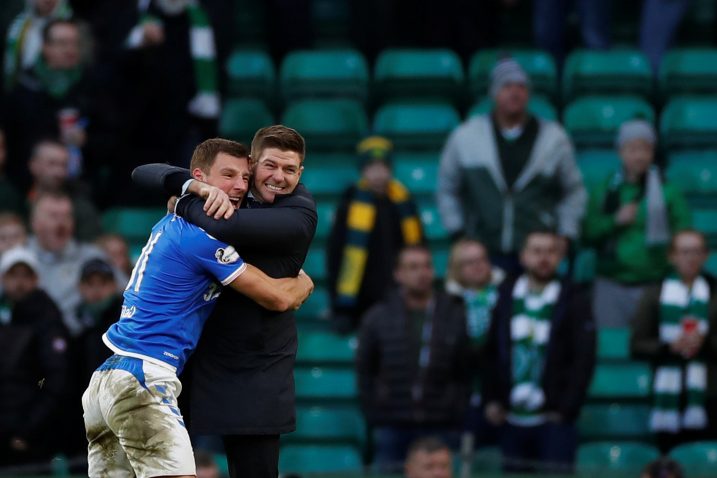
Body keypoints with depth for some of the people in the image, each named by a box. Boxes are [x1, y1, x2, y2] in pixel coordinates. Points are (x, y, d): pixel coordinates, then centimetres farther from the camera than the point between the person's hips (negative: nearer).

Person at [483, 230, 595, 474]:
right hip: (512, 419, 3)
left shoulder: (574, 299, -1)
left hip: (554, 419, -3)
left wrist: (565, 408, -10)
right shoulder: (505, 296, 8)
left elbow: (584, 359, -5)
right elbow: (490, 353, 10)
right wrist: (492, 399, 1)